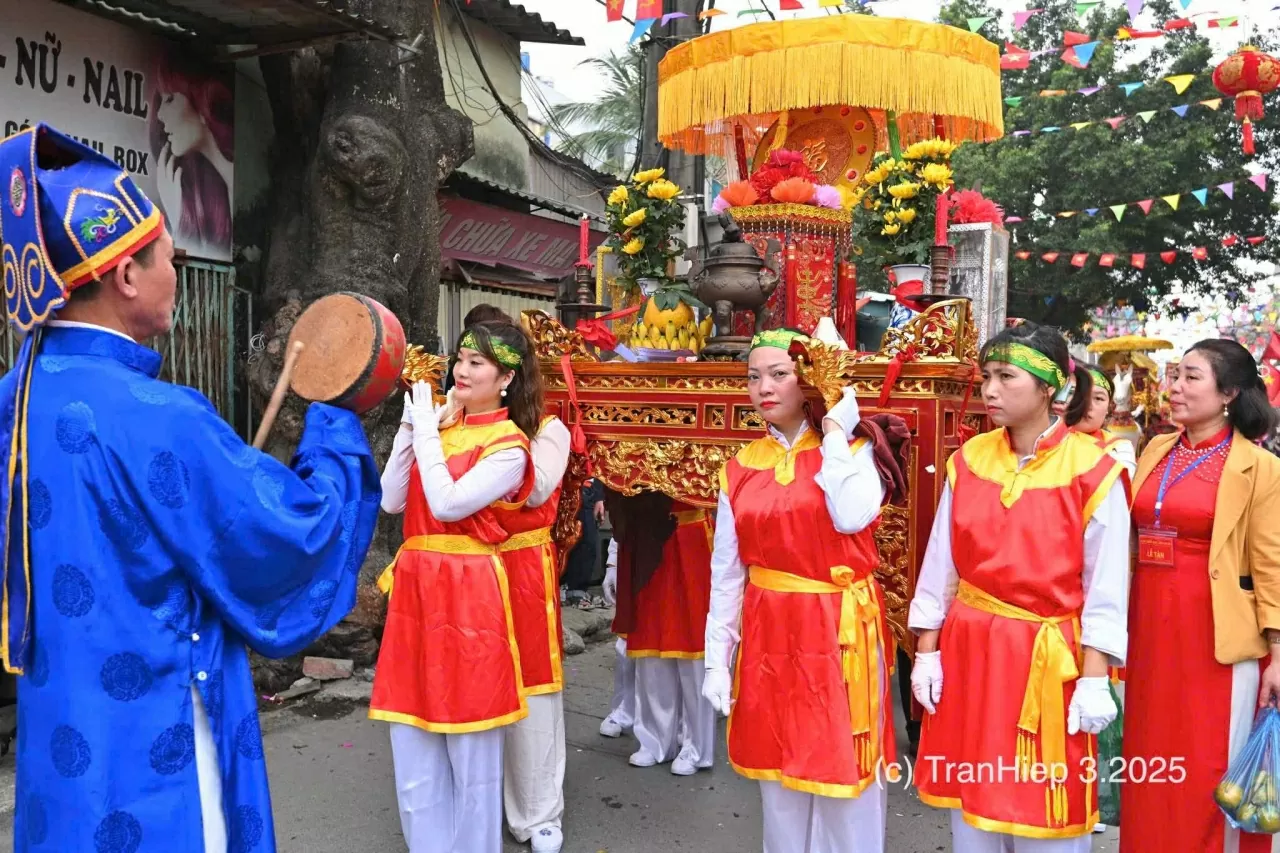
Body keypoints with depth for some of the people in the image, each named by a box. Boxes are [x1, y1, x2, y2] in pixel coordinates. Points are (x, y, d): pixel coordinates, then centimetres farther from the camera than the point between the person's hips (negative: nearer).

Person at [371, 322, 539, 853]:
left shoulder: (509, 446, -8)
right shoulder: (440, 426, 11)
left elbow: (447, 504, -19)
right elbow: (391, 501, 4)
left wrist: (427, 429, -12)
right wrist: (410, 428, -3)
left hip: (469, 595, -6)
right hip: (415, 589, 7)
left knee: (472, 752, 5)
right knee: (413, 749, 13)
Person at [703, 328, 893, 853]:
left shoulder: (852, 450, -2)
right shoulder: (741, 469, 5)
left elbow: (852, 516, -24)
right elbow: (726, 573, 6)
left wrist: (835, 431, -15)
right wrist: (716, 660, 4)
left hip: (840, 630, -3)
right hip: (769, 633, 3)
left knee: (843, 773, 5)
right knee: (779, 779, 14)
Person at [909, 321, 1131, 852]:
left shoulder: (1092, 470, -9)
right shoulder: (968, 460, 2)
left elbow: (1105, 589, -8)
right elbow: (940, 565, 5)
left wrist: (1094, 679, -10)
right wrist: (925, 652, 5)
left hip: (1047, 657, -4)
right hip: (969, 649, 4)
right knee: (971, 797, 14)